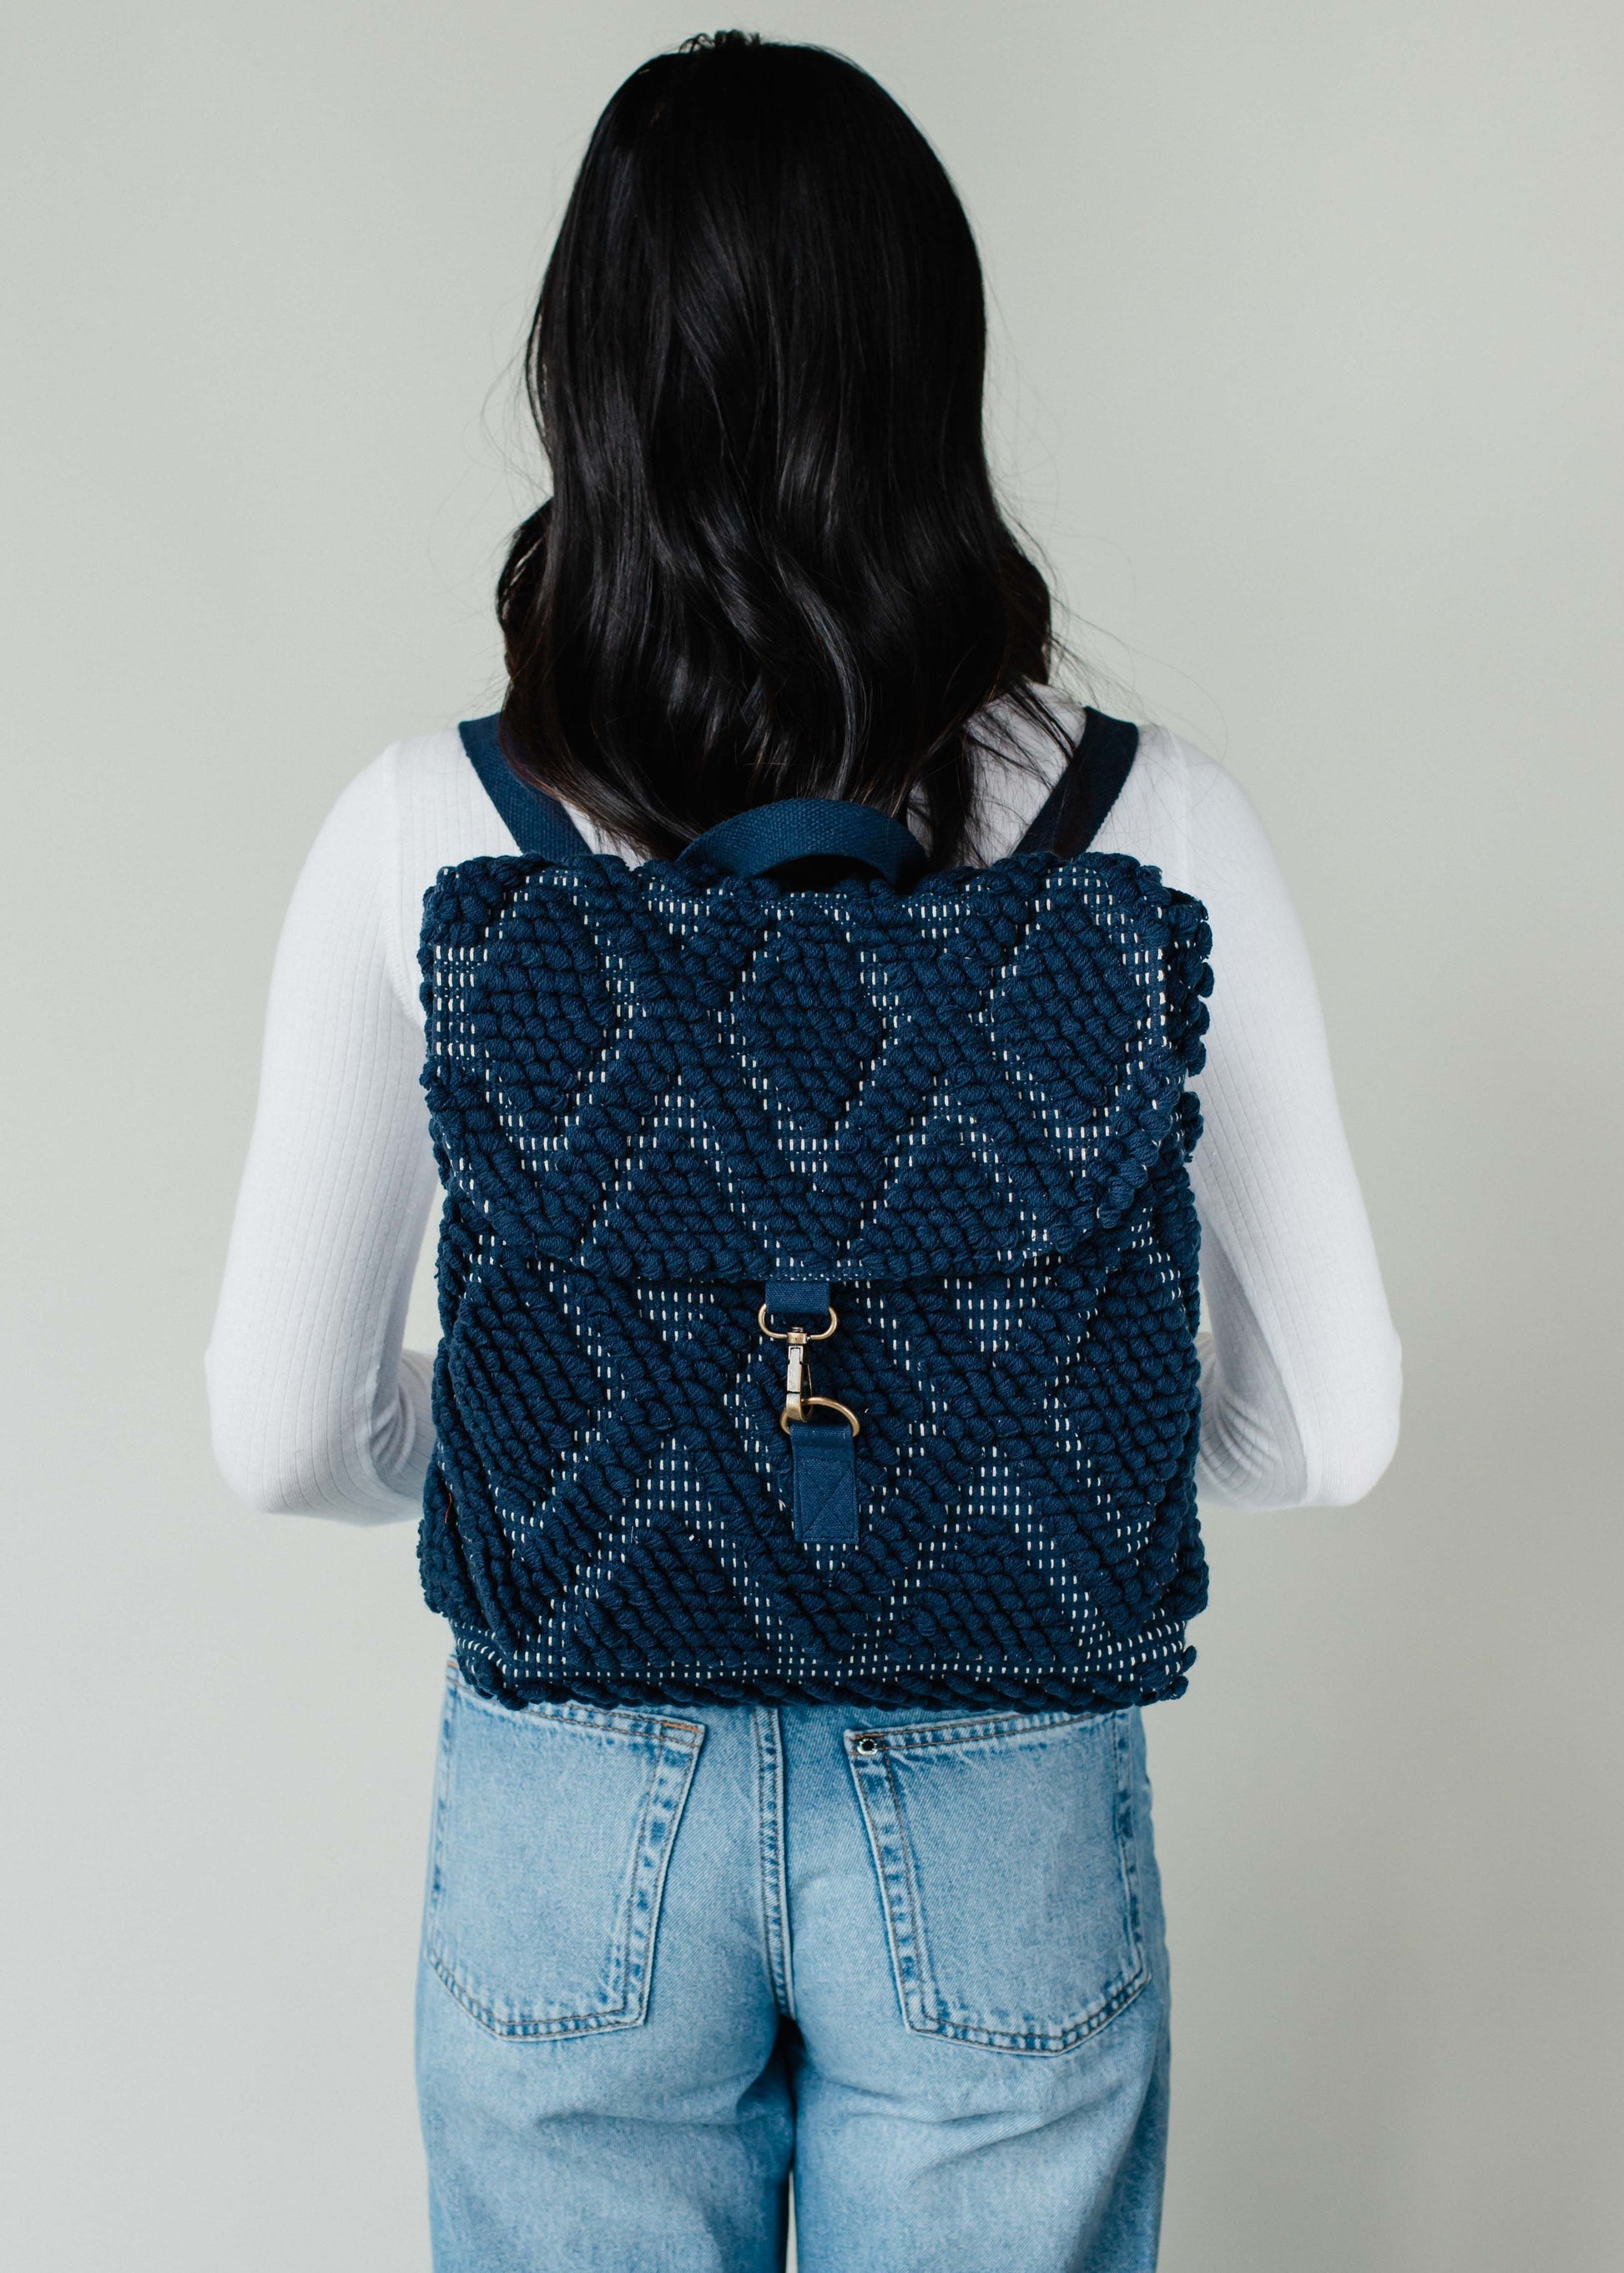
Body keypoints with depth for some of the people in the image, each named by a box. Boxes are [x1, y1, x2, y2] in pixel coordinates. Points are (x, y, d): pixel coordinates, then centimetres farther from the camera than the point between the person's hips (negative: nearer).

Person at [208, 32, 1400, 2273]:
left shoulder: (425, 836, -14)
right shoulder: (1156, 827, -14)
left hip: (577, 1816, 1)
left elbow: (288, 1436, -7)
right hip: (1005, 1824, 0)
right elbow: (1328, 1424, -7)